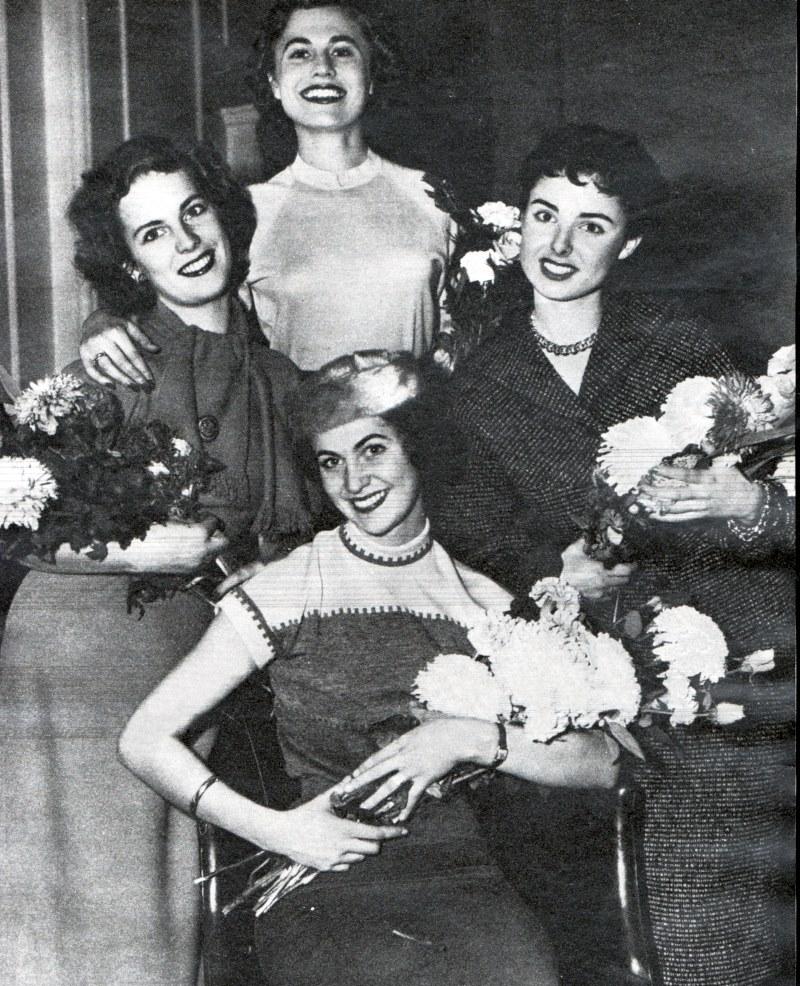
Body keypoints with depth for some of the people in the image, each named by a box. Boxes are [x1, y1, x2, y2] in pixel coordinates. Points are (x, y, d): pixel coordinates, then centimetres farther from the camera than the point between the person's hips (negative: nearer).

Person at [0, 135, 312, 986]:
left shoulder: (277, 379, 8)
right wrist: (137, 554, -19)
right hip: (81, 654, -5)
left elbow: (286, 539, 20)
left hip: (202, 667, 5)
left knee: (173, 916, 10)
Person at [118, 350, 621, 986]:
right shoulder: (286, 593, 3)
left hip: (463, 879, 3)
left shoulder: (484, 605, 9)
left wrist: (472, 739, -10)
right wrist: (276, 830, -7)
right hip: (324, 893, -2)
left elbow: (602, 763, 4)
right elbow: (144, 741, 2)